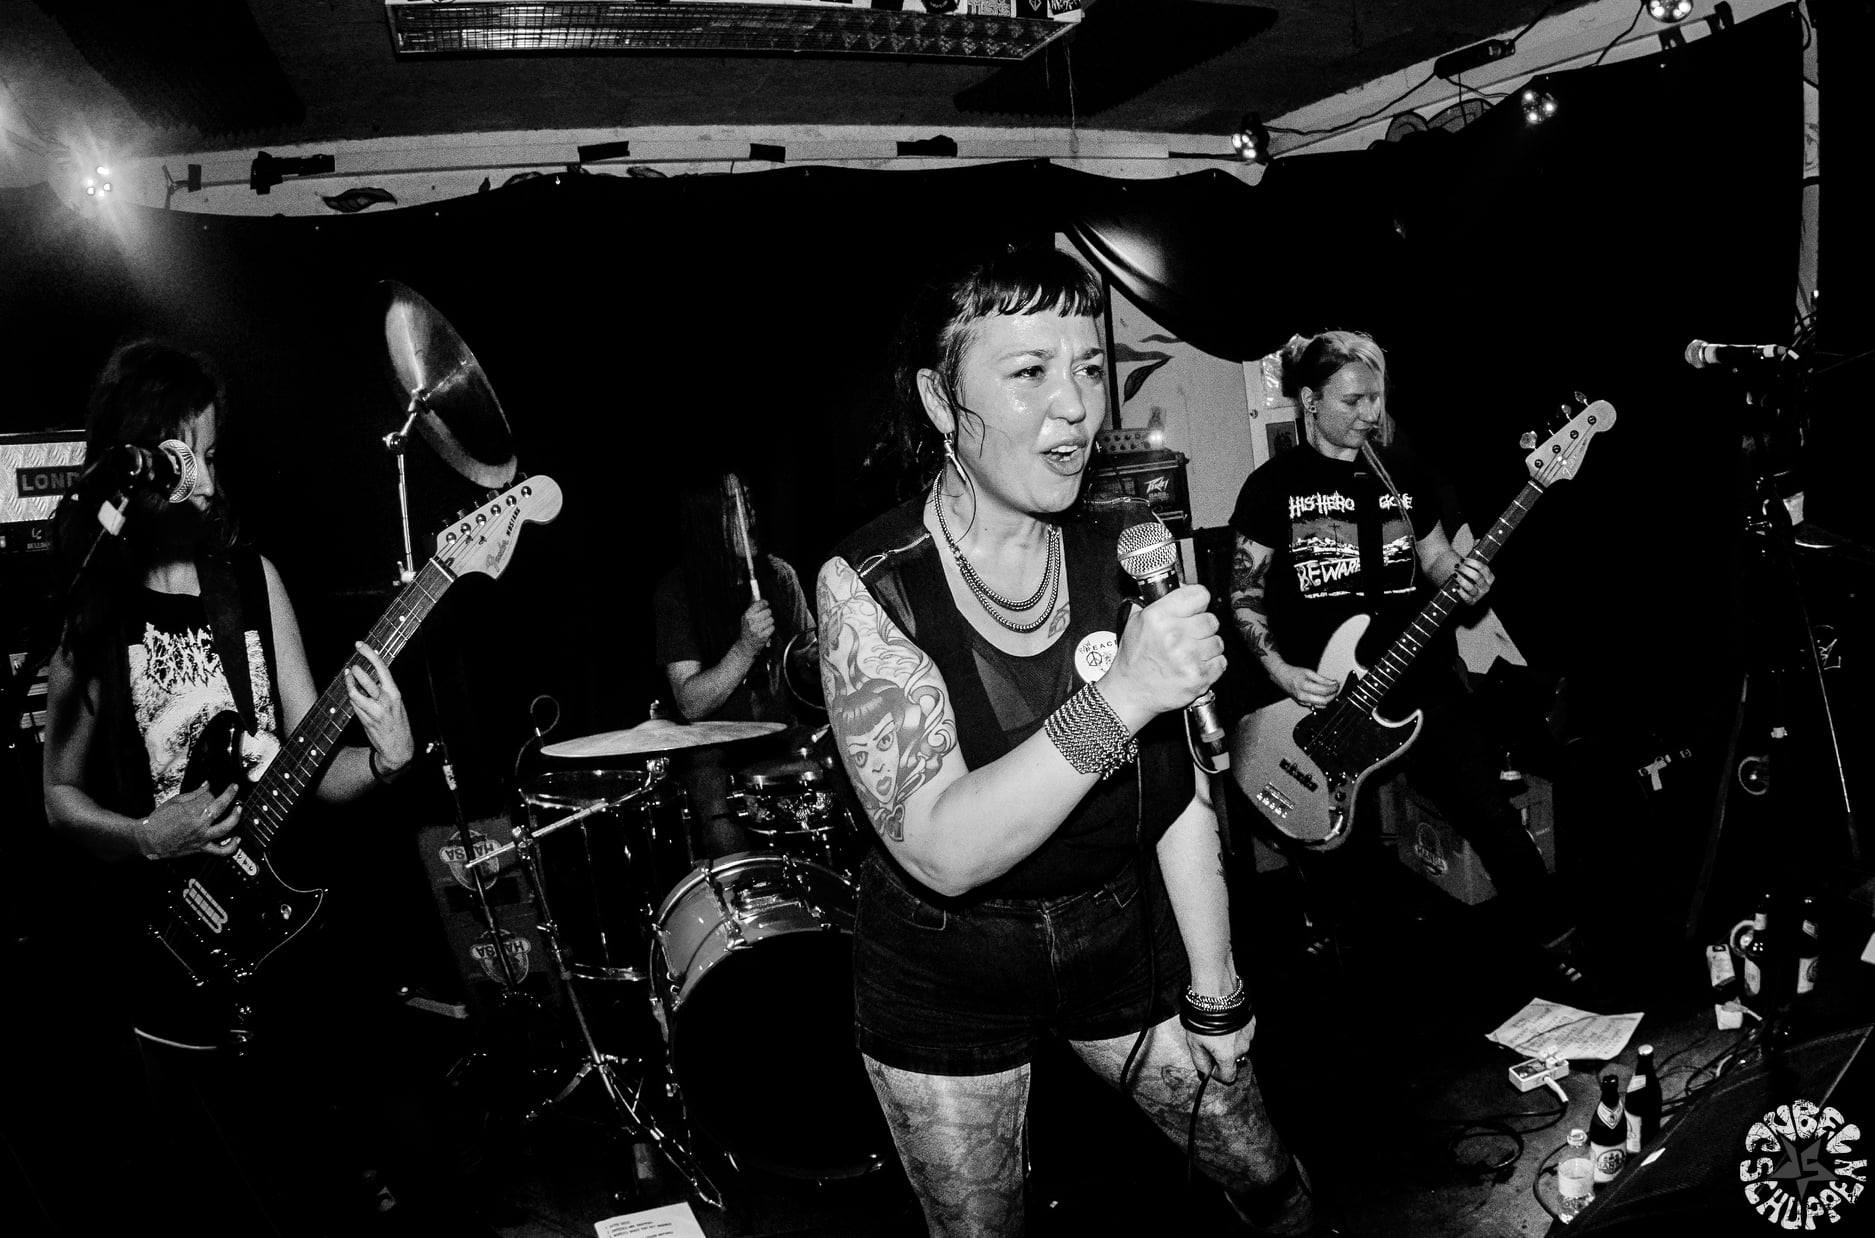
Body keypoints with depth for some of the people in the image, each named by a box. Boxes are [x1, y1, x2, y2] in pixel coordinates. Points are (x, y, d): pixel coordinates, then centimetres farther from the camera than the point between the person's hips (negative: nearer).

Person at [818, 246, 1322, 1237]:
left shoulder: (1117, 560, -10)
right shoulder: (869, 584, -22)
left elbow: (1178, 798, -2)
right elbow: (940, 850, -31)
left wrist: (1214, 996, 0)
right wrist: (1119, 698, -41)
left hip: (1121, 938, 4)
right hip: (944, 980, -3)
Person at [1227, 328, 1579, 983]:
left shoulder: (1407, 478, 10)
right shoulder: (1273, 485, -1)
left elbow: (1438, 564, 17)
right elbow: (1244, 596, 0)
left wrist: (1464, 580, -7)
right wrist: (1281, 670, -14)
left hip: (1420, 683, 3)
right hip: (1320, 697, -2)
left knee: (1491, 814, -3)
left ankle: (1560, 949, 10)